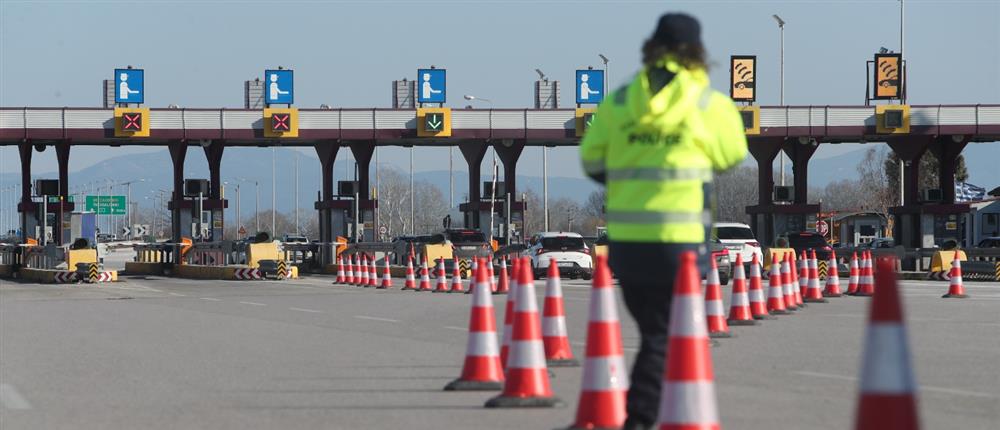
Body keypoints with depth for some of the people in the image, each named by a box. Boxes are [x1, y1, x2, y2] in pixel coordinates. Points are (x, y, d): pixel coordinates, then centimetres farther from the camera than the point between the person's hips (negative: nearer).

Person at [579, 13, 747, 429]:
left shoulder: (618, 101, 4)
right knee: (664, 336, 3)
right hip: (680, 238, -4)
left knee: (654, 329, 17)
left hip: (625, 236, 4)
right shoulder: (708, 103, -4)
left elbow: (592, 160, 6)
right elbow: (731, 155, 8)